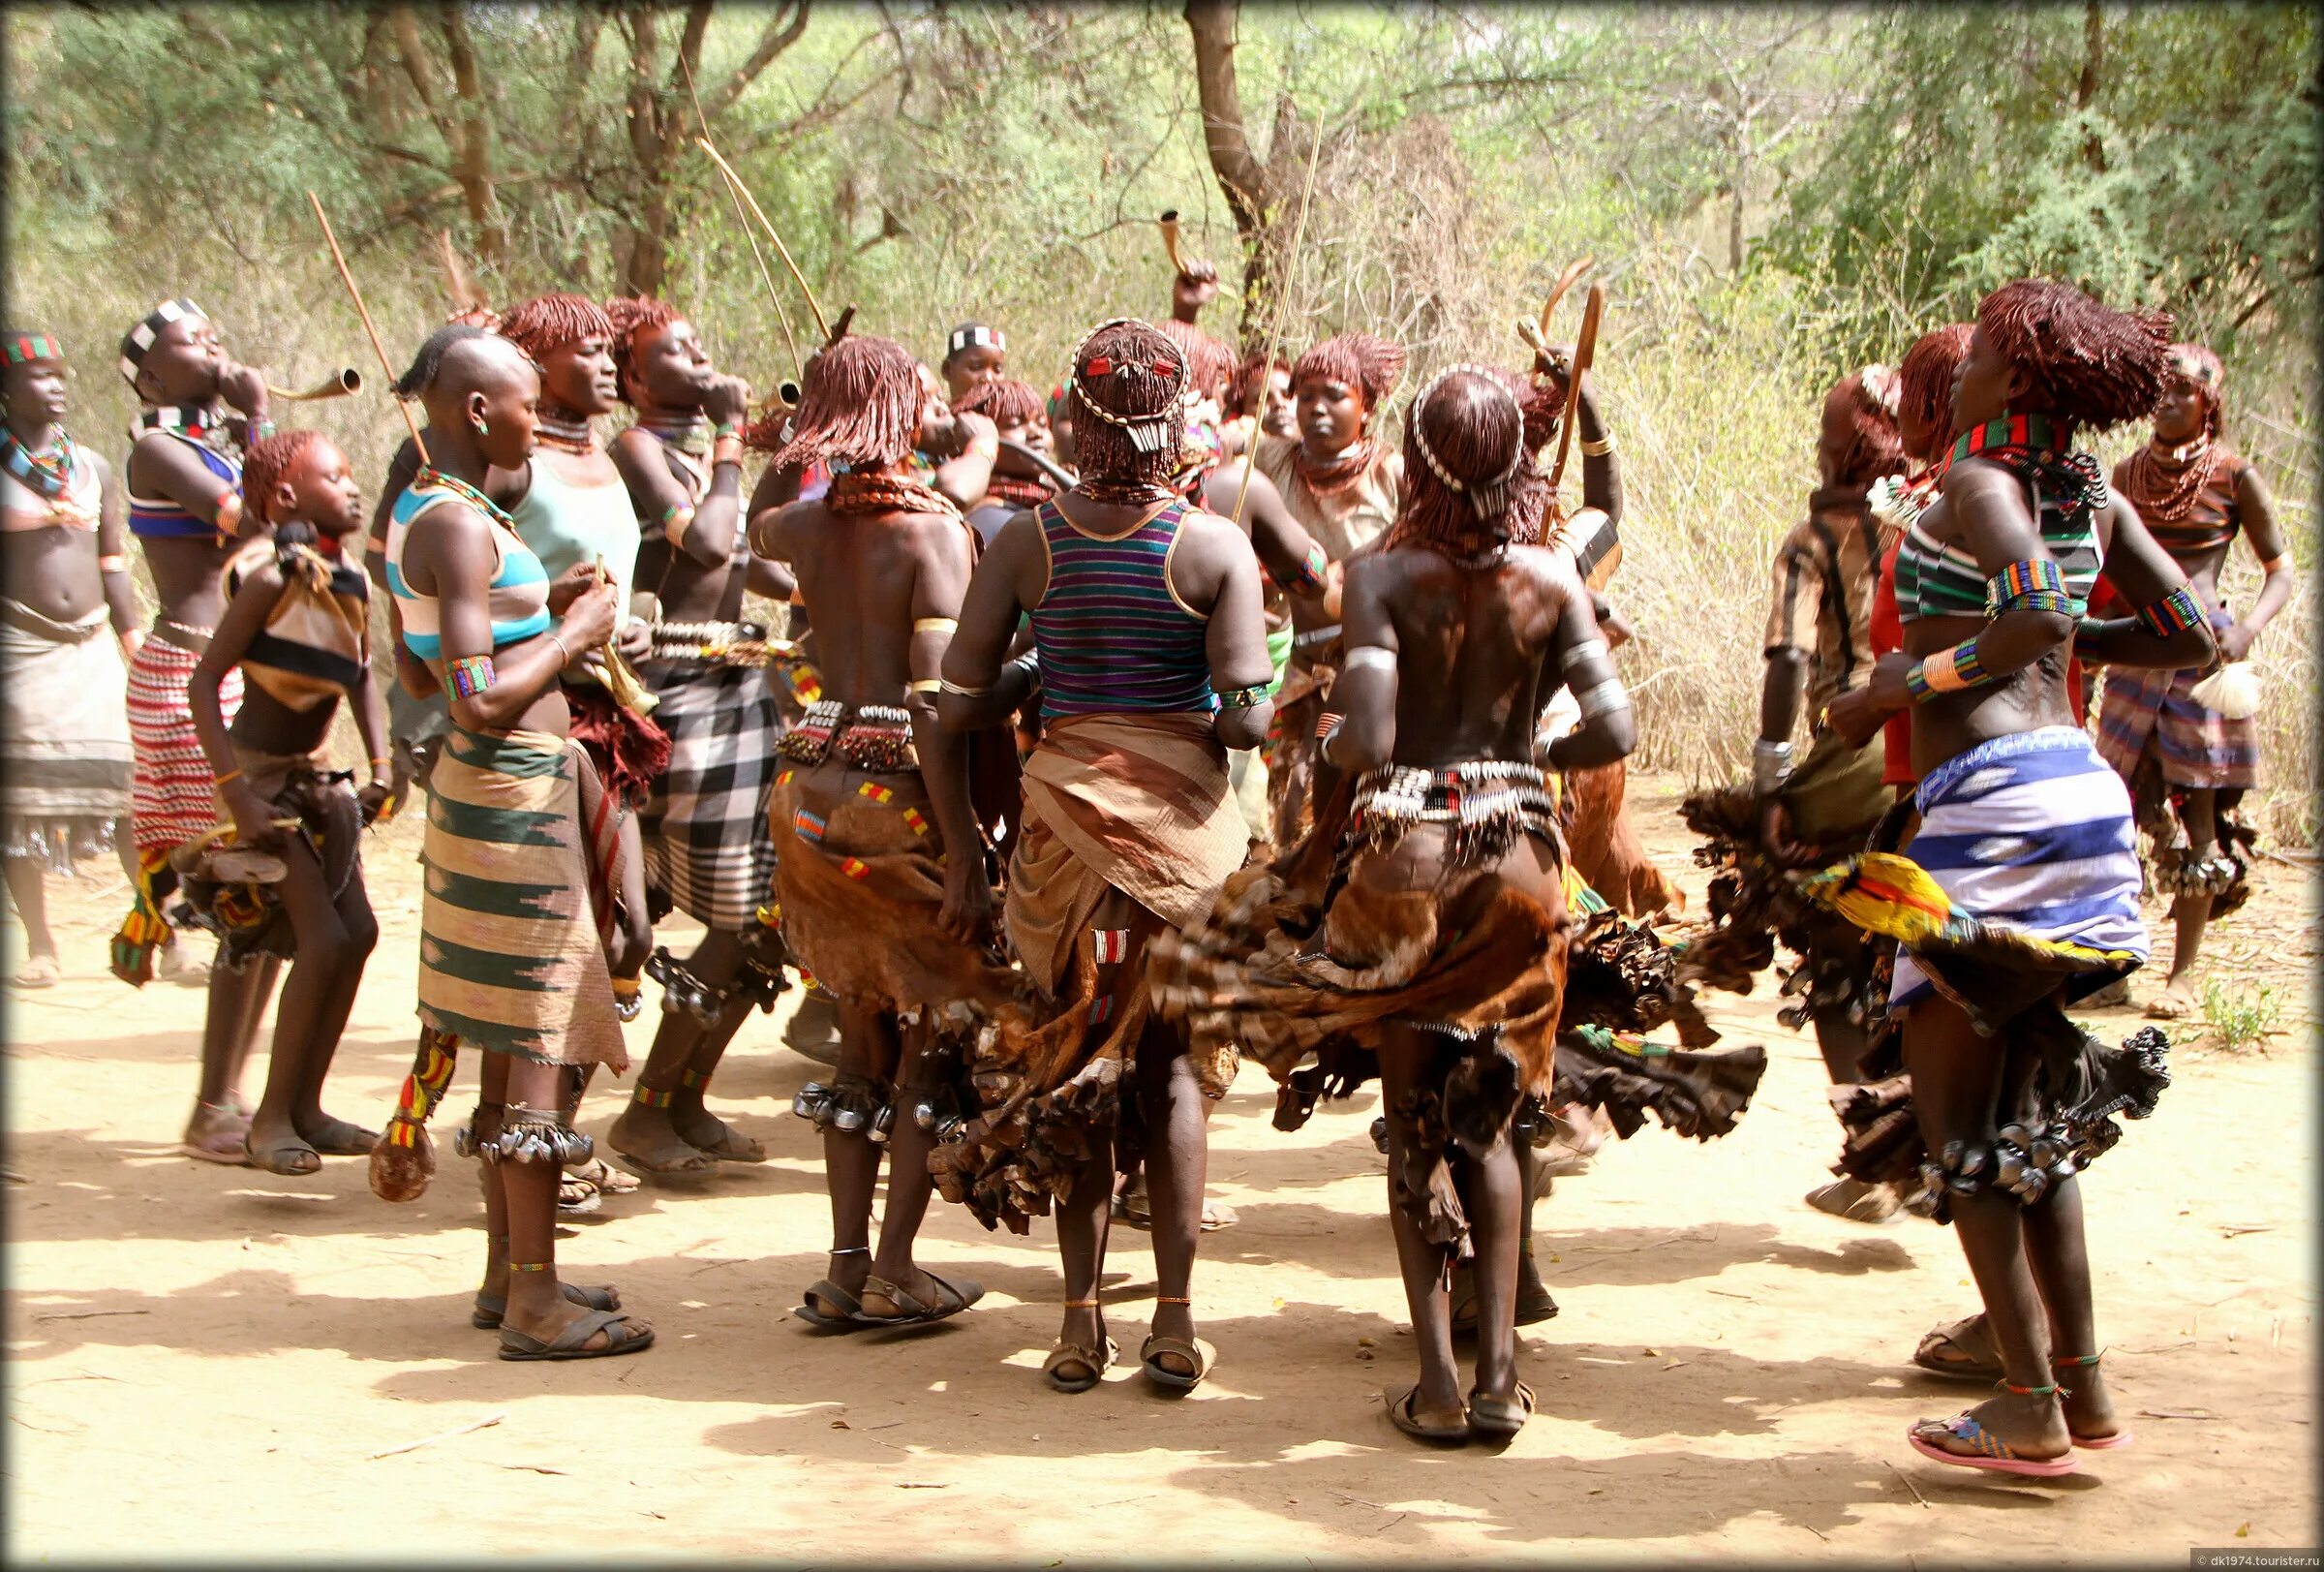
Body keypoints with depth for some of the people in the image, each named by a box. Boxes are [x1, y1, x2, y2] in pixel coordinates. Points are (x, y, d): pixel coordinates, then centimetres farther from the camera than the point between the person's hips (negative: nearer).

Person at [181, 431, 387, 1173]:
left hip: (315, 777, 8)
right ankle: (271, 1118, -1)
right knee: (323, 939, -13)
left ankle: (305, 1107, 16)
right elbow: (204, 680, -20)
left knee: (358, 932, 5)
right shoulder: (272, 575, -18)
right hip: (261, 776, -8)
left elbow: (361, 677, 15)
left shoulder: (351, 580, 4)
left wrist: (382, 764, 1)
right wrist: (234, 791, -25)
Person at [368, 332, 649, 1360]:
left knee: (516, 1044, 16)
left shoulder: (424, 512, 13)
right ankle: (534, 1302, -1)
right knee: (534, 1046, -6)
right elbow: (482, 702, -25)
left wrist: (545, 612, 13)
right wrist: (575, 634, -12)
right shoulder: (459, 528, -19)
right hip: (515, 796, -10)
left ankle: (508, 1274, 25)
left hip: (499, 788, 10)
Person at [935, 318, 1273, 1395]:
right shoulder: (1213, 546, -8)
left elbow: (958, 704, -3)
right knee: (1173, 1064, 9)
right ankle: (1175, 1324, 8)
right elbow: (1248, 719, -13)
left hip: (1063, 810, 1)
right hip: (1182, 817, -1)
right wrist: (1201, 721, 8)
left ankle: (1081, 1321, 11)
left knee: (1074, 1055, 11)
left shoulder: (1026, 541, -4)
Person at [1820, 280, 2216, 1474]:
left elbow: (2041, 615, -28)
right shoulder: (2087, 493, 11)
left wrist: (1899, 687, -16)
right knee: (2029, 1109, 17)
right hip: (2081, 782, 8)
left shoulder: (1979, 485, -10)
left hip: (1988, 795, -8)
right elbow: (2192, 634, 14)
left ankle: (2032, 1409, 2)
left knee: (1954, 1117, 1)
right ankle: (2084, 1387, 19)